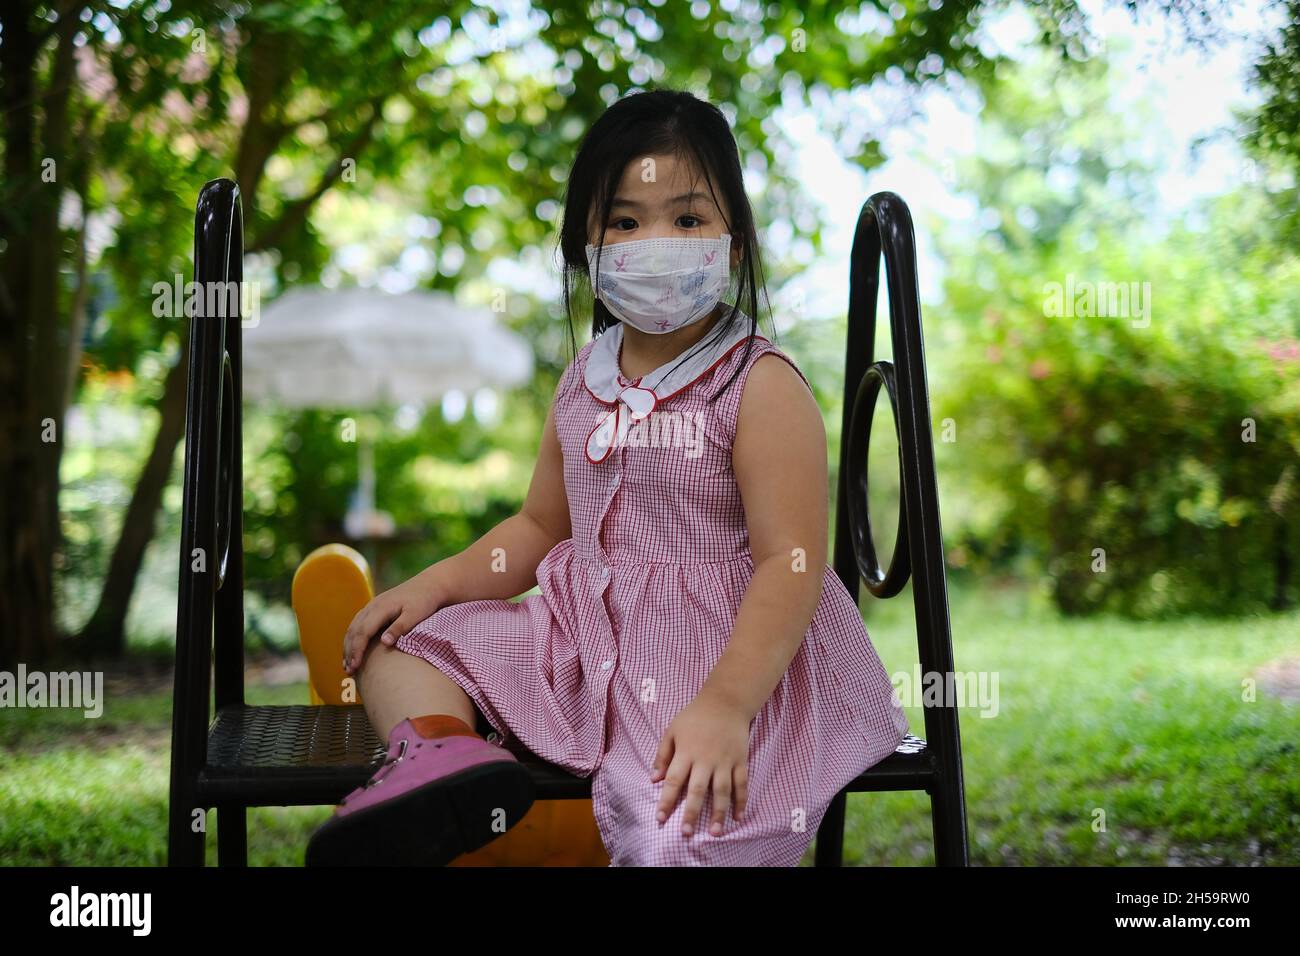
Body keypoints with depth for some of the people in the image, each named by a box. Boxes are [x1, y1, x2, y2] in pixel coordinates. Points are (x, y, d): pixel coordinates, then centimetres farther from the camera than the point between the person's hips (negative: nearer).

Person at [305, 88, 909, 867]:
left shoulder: (761, 387, -11)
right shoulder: (585, 383, 10)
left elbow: (791, 565, -17)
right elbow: (542, 527, 21)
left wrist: (724, 706, -28)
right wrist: (436, 583, 6)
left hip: (728, 659, -7)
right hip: (581, 642, 8)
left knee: (682, 835, -35)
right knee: (397, 643, 4)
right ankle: (436, 748, -25)